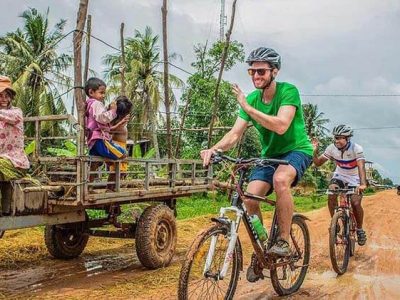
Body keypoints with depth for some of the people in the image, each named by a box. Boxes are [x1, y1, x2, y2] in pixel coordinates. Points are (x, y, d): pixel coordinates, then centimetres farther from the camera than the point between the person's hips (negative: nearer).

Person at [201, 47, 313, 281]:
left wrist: (248, 108, -33)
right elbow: (235, 133, -10)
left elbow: (281, 126, -31)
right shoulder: (251, 99, -2)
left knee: (280, 178, -38)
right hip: (270, 154, 5)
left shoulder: (288, 91, -16)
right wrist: (214, 148, -29)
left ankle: (284, 241, -22)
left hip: (297, 150, -5)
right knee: (250, 197, -16)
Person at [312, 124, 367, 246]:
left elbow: (361, 166, -39)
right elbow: (318, 163, -10)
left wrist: (363, 184, -54)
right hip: (339, 176, 3)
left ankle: (360, 230, 8)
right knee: (331, 195, -25)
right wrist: (314, 152, -29)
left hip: (354, 179, -3)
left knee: (355, 203, -19)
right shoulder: (332, 148, -16)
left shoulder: (356, 149, -26)